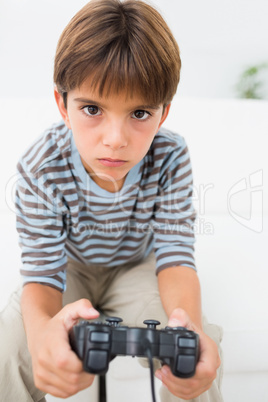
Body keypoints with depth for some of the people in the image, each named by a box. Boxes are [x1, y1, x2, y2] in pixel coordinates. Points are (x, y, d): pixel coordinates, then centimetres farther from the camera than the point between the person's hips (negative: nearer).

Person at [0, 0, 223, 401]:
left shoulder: (171, 158, -26)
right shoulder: (41, 168, -29)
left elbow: (175, 257, -25)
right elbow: (43, 271, -29)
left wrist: (190, 323, -50)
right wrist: (41, 328, -57)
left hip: (135, 266, 1)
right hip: (69, 268, 0)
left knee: (200, 360, -24)